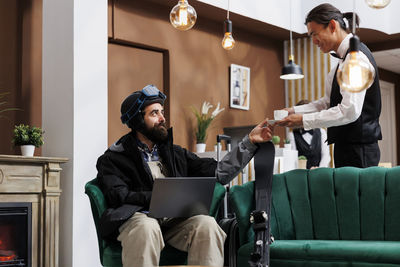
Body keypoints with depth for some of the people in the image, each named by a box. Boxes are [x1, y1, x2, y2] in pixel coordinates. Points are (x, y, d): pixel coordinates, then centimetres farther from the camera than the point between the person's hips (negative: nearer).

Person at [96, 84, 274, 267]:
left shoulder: (175, 153, 25)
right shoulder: (113, 159, 11)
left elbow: (218, 173, 19)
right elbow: (119, 196, -6)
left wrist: (249, 141, 15)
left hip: (175, 220, 4)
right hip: (138, 217, -3)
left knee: (206, 224, -28)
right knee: (146, 227, -38)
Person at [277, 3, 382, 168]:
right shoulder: (346, 57, 16)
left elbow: (350, 110, -22)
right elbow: (328, 102, 21)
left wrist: (304, 120, -18)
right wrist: (295, 111, 8)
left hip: (358, 149, -9)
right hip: (348, 146, 9)